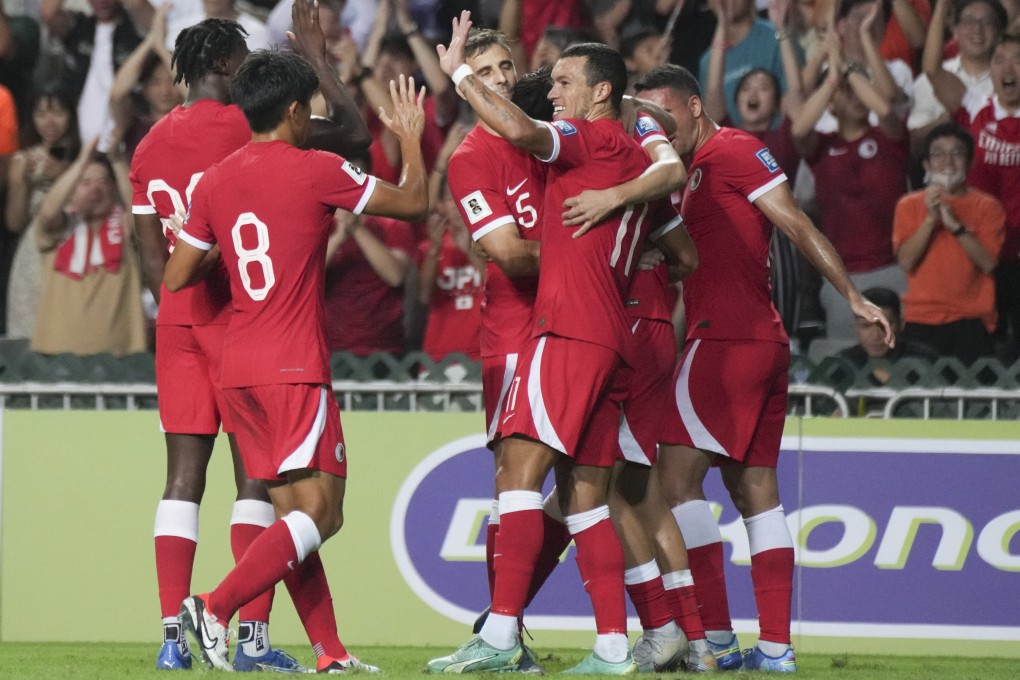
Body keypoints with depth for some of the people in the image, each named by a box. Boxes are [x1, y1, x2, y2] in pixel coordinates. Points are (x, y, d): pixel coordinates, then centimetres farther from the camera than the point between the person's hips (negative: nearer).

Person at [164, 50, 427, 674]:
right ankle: (217, 607, -22)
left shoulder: (215, 183, 7)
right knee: (319, 510, -7)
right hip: (296, 366, -7)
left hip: (239, 366, 7)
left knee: (293, 511, 10)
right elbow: (413, 203, 2)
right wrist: (411, 139, 18)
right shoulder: (316, 171, -8)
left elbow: (176, 278, 12)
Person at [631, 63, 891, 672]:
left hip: (727, 341, -10)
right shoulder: (693, 172, 22)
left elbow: (797, 225, -9)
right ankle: (775, 645, 7)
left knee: (677, 477, -9)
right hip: (765, 343, 10)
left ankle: (713, 637, -13)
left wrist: (854, 297, -11)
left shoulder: (729, 150, -6)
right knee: (755, 490, 8)